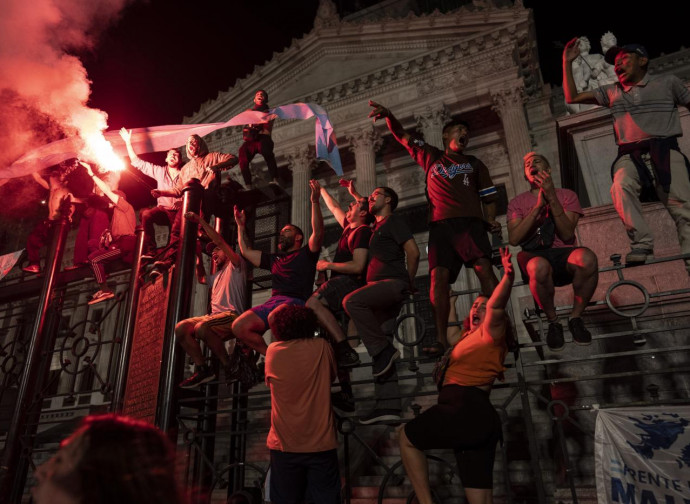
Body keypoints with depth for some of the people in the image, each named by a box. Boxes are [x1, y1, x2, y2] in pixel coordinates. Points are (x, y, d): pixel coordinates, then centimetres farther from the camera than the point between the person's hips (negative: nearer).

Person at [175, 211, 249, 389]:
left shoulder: (235, 266, 7)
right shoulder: (217, 276, 32)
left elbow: (219, 241, -3)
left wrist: (200, 220, 0)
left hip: (232, 316, -8)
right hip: (216, 316, 8)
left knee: (201, 327, -34)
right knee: (180, 328, -10)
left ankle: (229, 367, -20)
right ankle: (203, 369, -11)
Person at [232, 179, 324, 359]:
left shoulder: (306, 254, 14)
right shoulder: (274, 258, 32)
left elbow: (318, 232, -3)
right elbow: (246, 252, 38)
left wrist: (315, 202, -10)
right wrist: (241, 226, 39)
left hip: (296, 303, -6)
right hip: (272, 302, 6)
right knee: (239, 326, -17)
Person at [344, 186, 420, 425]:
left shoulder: (393, 220, 3)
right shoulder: (378, 227, 27)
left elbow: (413, 251, -8)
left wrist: (409, 282, -2)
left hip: (394, 283, -9)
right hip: (381, 289, 9)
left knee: (352, 301, -30)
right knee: (377, 347, 1)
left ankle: (384, 350, -19)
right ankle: (388, 406, 0)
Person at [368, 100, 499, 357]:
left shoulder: (475, 164, 26)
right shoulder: (431, 157, 24)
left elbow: (488, 196, 21)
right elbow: (402, 136, 21)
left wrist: (491, 220, 2)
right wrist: (389, 116, 3)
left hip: (470, 223, 1)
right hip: (440, 225, 0)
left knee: (484, 268, -21)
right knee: (439, 277, -14)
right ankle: (441, 339, -15)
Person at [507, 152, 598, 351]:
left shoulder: (566, 195, 13)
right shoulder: (517, 202, 13)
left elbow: (567, 236, -3)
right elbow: (514, 239, -5)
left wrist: (552, 198, -11)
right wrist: (538, 206, -11)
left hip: (564, 255, 1)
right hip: (534, 256, -1)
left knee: (587, 257, -36)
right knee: (539, 265, -39)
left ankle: (576, 318, -12)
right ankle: (553, 322, -13)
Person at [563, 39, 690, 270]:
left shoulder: (667, 82, 18)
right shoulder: (611, 92, 24)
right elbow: (572, 97, 23)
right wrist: (567, 63, 17)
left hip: (665, 150, 0)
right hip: (630, 156, 1)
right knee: (621, 187, -35)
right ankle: (641, 243, -35)